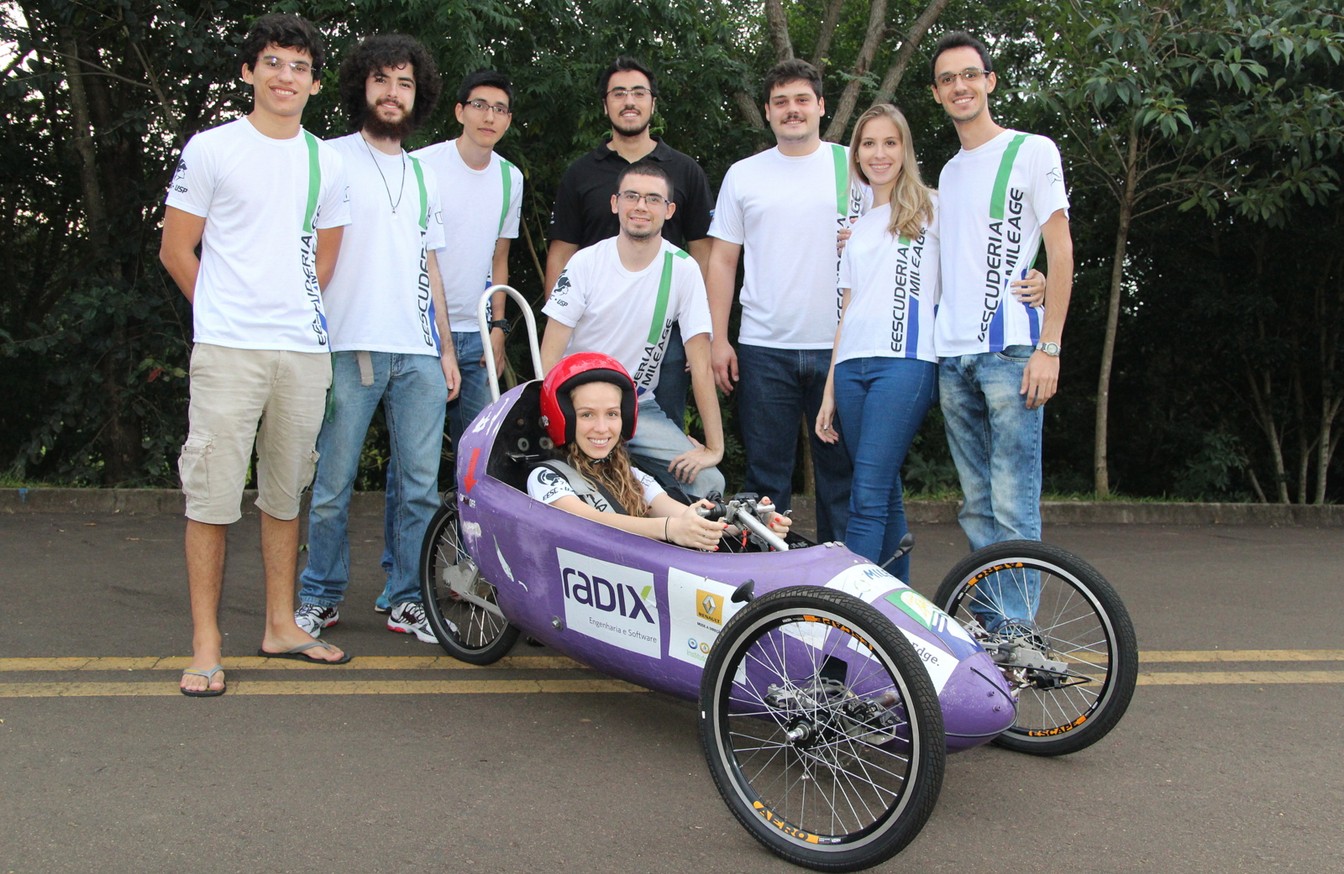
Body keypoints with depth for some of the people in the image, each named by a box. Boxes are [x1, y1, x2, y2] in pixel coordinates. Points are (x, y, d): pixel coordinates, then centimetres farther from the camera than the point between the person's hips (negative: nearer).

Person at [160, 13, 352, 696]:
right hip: (227, 350, -4)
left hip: (304, 351, 4)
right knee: (212, 495, -4)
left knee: (285, 494, 11)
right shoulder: (211, 149, 2)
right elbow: (176, 250, 4)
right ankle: (206, 645, 6)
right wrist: (229, 314, 9)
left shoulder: (327, 163, 13)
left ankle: (281, 627, 22)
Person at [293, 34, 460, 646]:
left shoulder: (423, 175, 21)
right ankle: (320, 596, 15)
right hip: (349, 348, -4)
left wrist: (446, 348, 15)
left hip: (419, 353, 4)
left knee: (421, 485, 2)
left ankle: (408, 600, 13)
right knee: (332, 485, 0)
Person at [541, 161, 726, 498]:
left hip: (640, 409, 1)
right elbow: (550, 353, -7)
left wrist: (714, 447, -14)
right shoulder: (585, 262, -5)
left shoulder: (683, 270, -6)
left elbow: (700, 364, -8)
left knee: (708, 483, -17)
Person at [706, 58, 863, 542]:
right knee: (766, 473, 5)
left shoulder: (854, 165, 7)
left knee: (841, 470, 5)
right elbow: (723, 259, 9)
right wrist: (718, 339, 1)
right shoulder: (743, 175, 9)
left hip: (838, 346, 0)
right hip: (764, 348, 1)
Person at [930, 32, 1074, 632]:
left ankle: (1016, 631, -2)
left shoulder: (1032, 152, 3)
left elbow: (1060, 253, -3)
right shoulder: (947, 173, 22)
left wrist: (1049, 348, -11)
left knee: (1013, 506, -8)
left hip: (1011, 350, -6)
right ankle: (987, 626, 16)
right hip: (953, 356, 6)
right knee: (976, 504, 9)